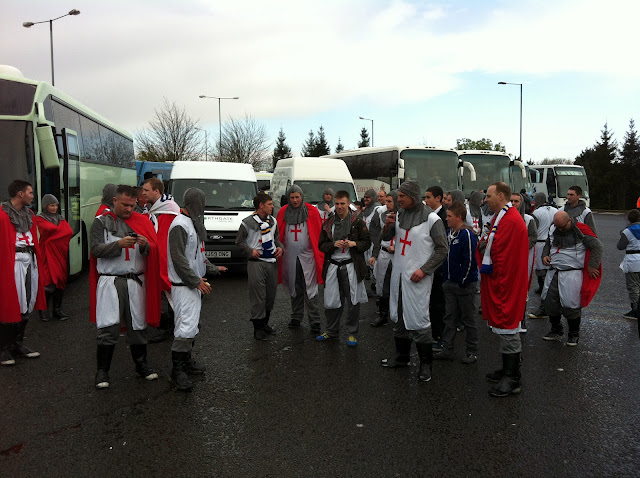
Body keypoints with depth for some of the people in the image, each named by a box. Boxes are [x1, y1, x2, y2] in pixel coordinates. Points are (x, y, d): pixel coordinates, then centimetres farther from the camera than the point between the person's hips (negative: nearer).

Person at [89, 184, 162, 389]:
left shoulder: (141, 222, 11)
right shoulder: (101, 222, 4)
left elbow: (153, 252, 6)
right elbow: (96, 249, -6)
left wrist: (145, 245, -16)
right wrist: (119, 244, -20)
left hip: (136, 281, 3)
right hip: (110, 281, -3)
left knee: (138, 325, 10)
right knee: (108, 327, -6)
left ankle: (141, 365, 25)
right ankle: (102, 371, 8)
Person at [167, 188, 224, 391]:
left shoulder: (193, 224, 16)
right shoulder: (180, 225, -16)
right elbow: (178, 258, -21)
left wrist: (214, 268, 27)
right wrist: (196, 281, -21)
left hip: (195, 284, 11)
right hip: (183, 285, -11)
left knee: (192, 325, 16)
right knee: (186, 325, -13)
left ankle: (187, 361, 27)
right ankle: (177, 369, -6)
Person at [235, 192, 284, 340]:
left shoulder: (273, 221, 11)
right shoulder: (248, 222, -5)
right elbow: (239, 241, 3)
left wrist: (280, 247, 3)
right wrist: (250, 250, -11)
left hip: (272, 262, 6)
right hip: (256, 263, -6)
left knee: (271, 295, 11)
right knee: (258, 296, -5)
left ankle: (265, 322, 27)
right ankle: (258, 327, 5)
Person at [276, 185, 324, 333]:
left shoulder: (312, 211, -3)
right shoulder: (283, 212, 4)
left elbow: (319, 233, -2)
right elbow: (278, 235, 9)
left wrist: (320, 254, -6)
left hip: (307, 256, -3)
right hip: (289, 257, 3)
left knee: (310, 289, -4)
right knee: (294, 289, 14)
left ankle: (314, 320, 0)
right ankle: (296, 317, 26)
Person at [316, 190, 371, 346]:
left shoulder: (357, 221, 1)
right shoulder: (328, 222, 8)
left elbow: (367, 242, 4)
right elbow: (321, 245, 8)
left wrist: (354, 244, -15)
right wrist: (334, 244, -10)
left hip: (351, 266, -2)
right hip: (332, 265, 3)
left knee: (353, 301, 3)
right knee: (331, 301, 7)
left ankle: (352, 334, 17)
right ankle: (332, 331, 25)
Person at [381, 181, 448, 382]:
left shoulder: (431, 218, -11)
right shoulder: (400, 214, 8)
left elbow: (442, 249, -9)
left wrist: (424, 270, -16)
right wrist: (388, 225, -2)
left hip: (417, 277, -7)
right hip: (398, 273, 7)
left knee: (418, 319, -5)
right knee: (398, 316, 15)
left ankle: (426, 363, 10)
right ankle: (401, 357, 30)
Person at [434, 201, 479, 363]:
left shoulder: (467, 234, -17)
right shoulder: (449, 233, 9)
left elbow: (470, 260, -19)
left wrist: (463, 282, -17)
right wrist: (445, 278, 13)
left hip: (464, 285, -8)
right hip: (449, 283, 8)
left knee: (468, 319, 5)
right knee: (450, 317, 13)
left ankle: (472, 352, 17)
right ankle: (447, 349, 21)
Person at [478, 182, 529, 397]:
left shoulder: (511, 221, -19)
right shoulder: (501, 217, 17)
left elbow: (505, 256, -23)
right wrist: (484, 243, 7)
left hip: (505, 283, -11)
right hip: (498, 282, 11)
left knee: (507, 327, -4)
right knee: (505, 326, 17)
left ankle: (512, 379, 5)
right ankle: (508, 371, 28)